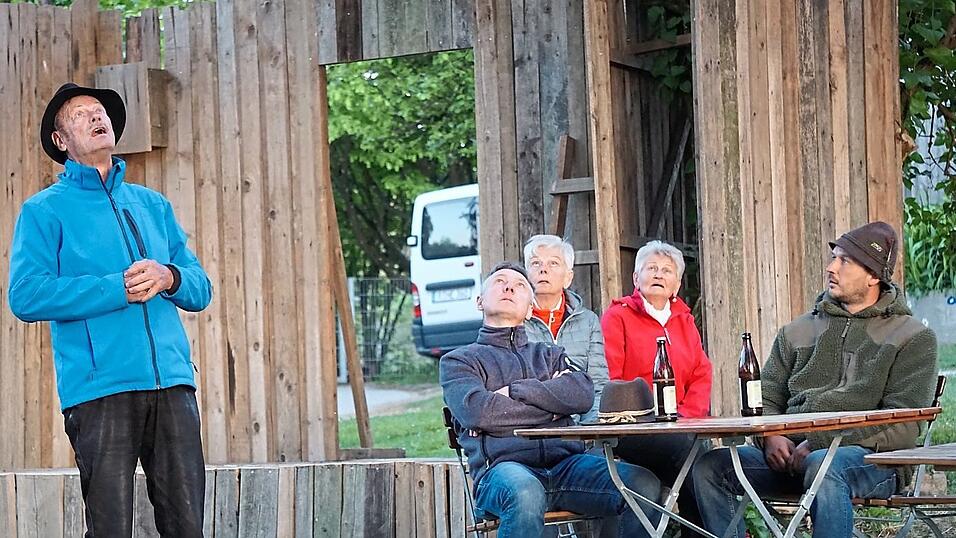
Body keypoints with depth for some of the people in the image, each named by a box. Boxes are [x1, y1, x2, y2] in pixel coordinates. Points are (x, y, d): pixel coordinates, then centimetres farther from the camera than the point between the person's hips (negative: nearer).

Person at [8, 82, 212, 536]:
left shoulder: (154, 206, 21)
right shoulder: (45, 210, 6)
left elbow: (200, 290, 19)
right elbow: (26, 295, -9)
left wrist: (168, 277, -5)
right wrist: (119, 289, -13)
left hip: (172, 384, 4)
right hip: (99, 391, -4)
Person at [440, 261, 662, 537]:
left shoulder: (550, 354, 30)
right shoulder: (457, 361, 19)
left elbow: (583, 395, 7)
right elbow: (479, 411, -4)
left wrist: (516, 391, 1)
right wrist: (552, 404, 5)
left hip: (567, 462, 4)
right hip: (502, 466, -3)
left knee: (644, 485, -25)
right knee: (525, 494, -42)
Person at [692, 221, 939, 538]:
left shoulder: (913, 338, 6)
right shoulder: (797, 332, 22)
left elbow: (903, 426, -5)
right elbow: (767, 399, 21)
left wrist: (819, 443, -15)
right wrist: (771, 437, -5)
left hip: (870, 456, -5)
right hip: (791, 451, 5)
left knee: (823, 466, -41)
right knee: (710, 467, -20)